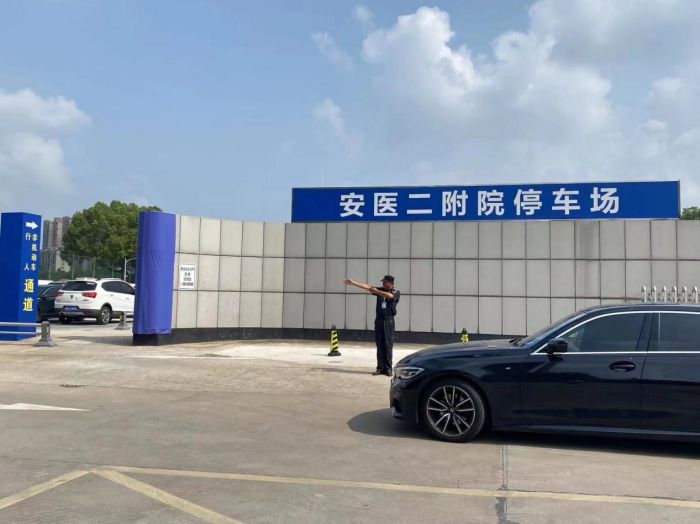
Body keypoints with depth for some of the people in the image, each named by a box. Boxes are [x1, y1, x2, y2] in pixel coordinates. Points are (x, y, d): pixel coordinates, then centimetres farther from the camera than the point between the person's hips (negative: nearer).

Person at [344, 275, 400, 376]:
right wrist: (353, 283, 0)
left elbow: (389, 296, -22)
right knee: (379, 345, 4)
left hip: (388, 320, -4)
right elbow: (367, 287, 6)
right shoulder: (380, 290, 13)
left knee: (388, 345, -3)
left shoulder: (396, 292, -1)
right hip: (379, 319, 4)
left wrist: (376, 291, -21)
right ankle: (380, 368, 7)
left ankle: (388, 368, 1)